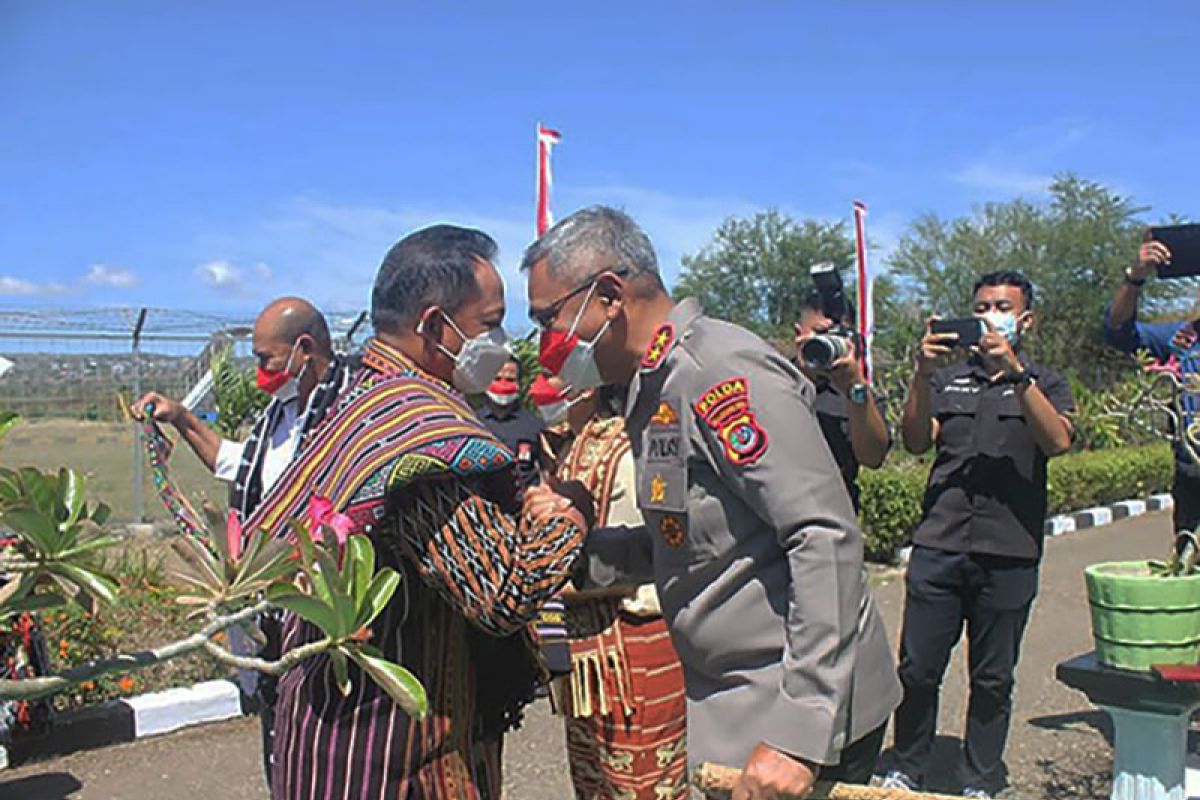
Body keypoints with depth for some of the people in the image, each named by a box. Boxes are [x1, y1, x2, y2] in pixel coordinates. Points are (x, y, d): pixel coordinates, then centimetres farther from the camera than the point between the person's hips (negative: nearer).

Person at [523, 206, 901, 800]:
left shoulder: (718, 370, -18)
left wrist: (799, 733, -25)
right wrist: (577, 558, 2)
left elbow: (825, 538, -24)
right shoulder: (658, 386, 11)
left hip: (800, 712, -9)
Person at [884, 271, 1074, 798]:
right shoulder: (946, 380, 14)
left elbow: (1057, 441, -10)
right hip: (938, 545, 1)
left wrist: (1014, 370, -19)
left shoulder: (1045, 383, 10)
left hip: (1009, 554, -1)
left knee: (993, 680, 8)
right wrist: (921, 373, -15)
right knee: (917, 669, 3)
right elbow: (915, 441, -2)